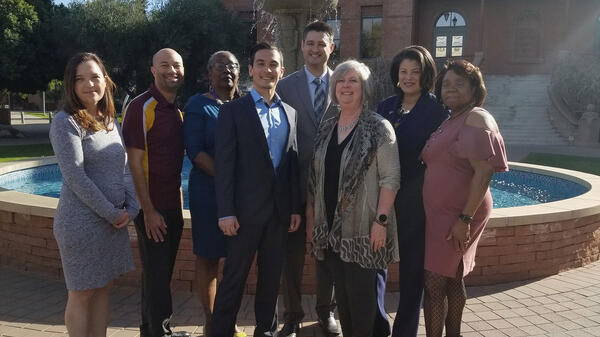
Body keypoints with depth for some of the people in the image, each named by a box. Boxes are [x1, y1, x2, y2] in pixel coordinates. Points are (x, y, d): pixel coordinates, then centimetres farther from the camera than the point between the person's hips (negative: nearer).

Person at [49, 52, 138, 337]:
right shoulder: (65, 121, -10)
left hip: (114, 220, 7)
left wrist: (130, 209, -4)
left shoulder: (110, 121, 10)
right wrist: (112, 213, -14)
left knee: (103, 288, 15)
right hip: (82, 221, -6)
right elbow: (75, 177, -17)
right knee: (82, 294, 6)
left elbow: (125, 168, 9)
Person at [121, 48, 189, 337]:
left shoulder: (177, 111, 11)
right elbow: (135, 162, -16)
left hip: (173, 206, 7)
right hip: (152, 209, -7)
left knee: (161, 273, 16)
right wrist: (149, 211, -18)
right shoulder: (140, 107, -12)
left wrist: (178, 200, 13)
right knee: (156, 275, 1)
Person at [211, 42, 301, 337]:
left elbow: (293, 163, 10)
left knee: (272, 276, 15)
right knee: (234, 278, 5)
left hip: (280, 209, 4)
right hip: (246, 208, -4)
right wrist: (226, 212, -13)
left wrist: (296, 207, 7)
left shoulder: (290, 112, 11)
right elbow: (224, 164, -8)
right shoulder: (233, 110, -3)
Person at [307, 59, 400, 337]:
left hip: (362, 228, -5)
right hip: (331, 226, 5)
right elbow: (314, 176, 13)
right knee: (341, 291, 14)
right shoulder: (326, 128, 10)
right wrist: (310, 214, 10)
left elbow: (390, 178, -11)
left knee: (361, 293, 2)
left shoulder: (379, 128, -7)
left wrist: (381, 220, -17)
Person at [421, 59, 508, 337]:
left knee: (433, 283, -5)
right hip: (441, 212, 9)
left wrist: (466, 218, -25)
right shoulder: (450, 121, 12)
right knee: (452, 279, 18)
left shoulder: (476, 119, -14)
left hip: (457, 214, -9)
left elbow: (484, 172, -22)